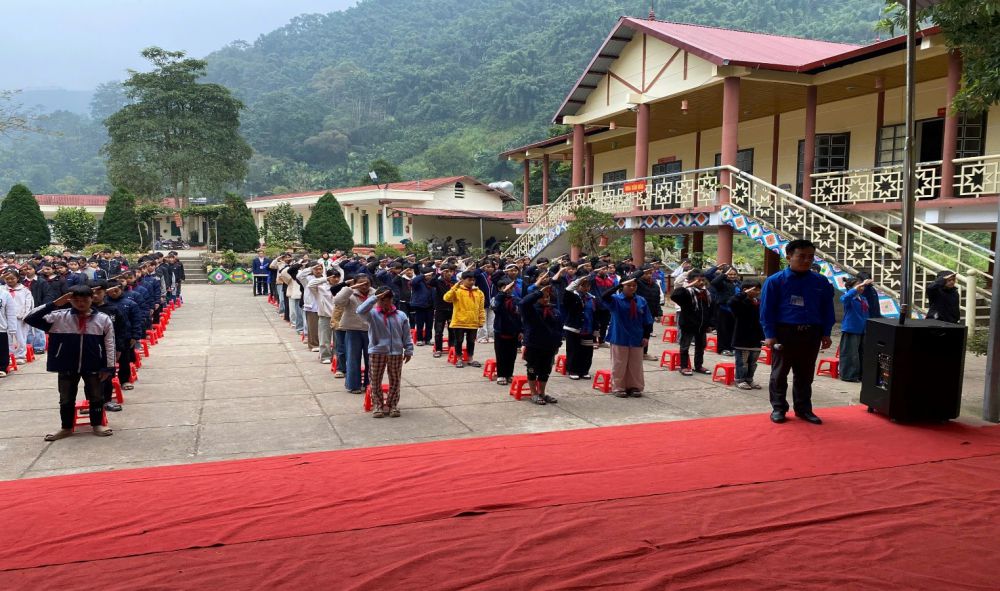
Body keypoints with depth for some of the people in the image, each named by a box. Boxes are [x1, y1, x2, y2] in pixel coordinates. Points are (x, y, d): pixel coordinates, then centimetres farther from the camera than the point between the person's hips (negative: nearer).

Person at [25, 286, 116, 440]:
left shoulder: (103, 319, -5)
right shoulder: (59, 317, -4)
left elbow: (109, 344, -3)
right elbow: (31, 319, -11)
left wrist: (109, 367, -6)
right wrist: (54, 304, -18)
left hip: (93, 367, -1)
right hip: (67, 367, 1)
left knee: (96, 397, 11)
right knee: (66, 399, 14)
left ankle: (97, 425, 28)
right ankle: (67, 428, 30)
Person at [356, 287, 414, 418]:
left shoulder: (401, 315, 2)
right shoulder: (373, 314, -4)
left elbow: (406, 336, 5)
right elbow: (360, 311, -25)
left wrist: (408, 350, 2)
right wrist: (375, 298, -23)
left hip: (396, 352, 2)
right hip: (377, 352, -1)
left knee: (395, 380, 9)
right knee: (375, 380, 5)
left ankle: (392, 404, 22)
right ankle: (378, 404, 17)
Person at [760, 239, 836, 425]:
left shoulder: (821, 282, 5)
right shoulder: (775, 281, -6)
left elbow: (827, 310, 10)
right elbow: (767, 310, -6)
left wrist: (826, 334, 5)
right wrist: (770, 335, -11)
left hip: (811, 335, 3)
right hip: (784, 333, -3)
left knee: (805, 375, 13)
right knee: (780, 373, 6)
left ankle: (803, 408, 24)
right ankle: (778, 408, 17)